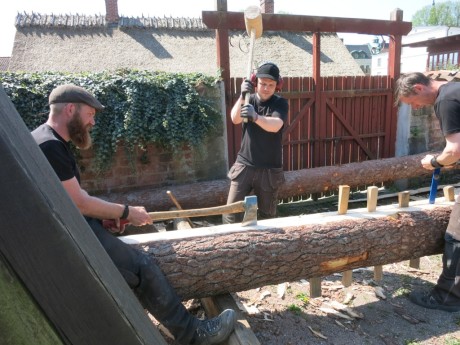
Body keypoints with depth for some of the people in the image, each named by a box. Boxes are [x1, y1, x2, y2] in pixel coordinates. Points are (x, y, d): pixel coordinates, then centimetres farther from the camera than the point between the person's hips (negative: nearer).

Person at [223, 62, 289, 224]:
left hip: (270, 169, -1)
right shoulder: (249, 100, 5)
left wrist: (256, 117, -44)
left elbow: (275, 125, -25)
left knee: (267, 215, 11)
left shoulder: (280, 103, -4)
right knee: (232, 212, 0)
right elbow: (235, 119, -15)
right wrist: (242, 97, -32)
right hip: (244, 165, 2)